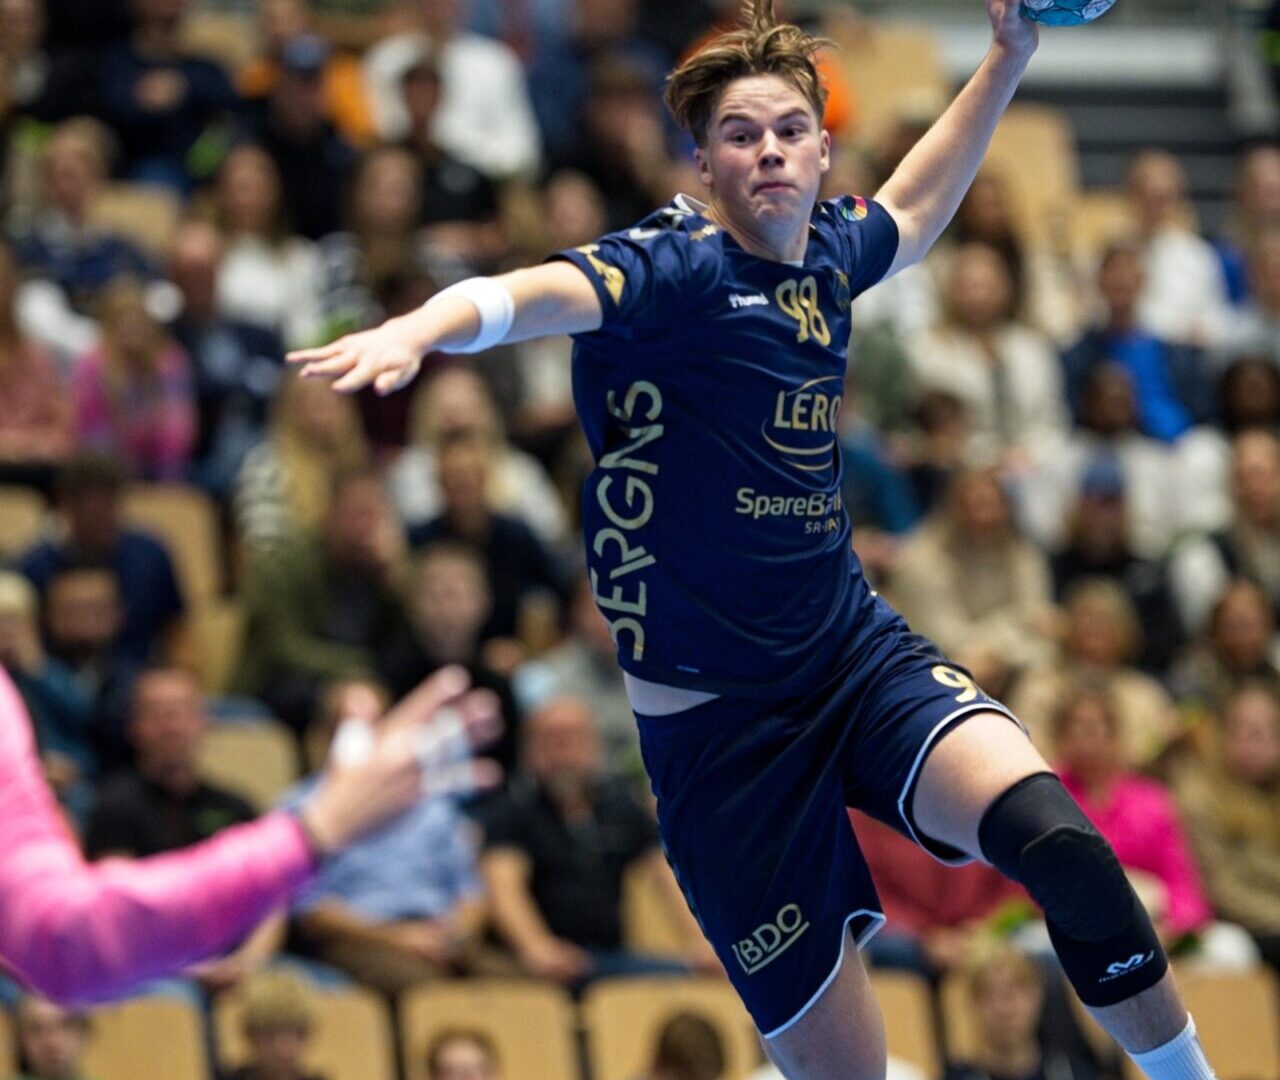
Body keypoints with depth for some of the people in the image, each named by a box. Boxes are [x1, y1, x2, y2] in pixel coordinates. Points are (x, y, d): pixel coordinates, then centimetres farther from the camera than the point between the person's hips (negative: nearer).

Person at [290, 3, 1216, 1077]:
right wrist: (419, 327, -56)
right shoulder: (678, 264, -14)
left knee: (1055, 837, -26)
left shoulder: (830, 249, 5)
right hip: (719, 719, -5)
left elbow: (912, 206, 31)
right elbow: (538, 292, -37)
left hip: (860, 651, 5)